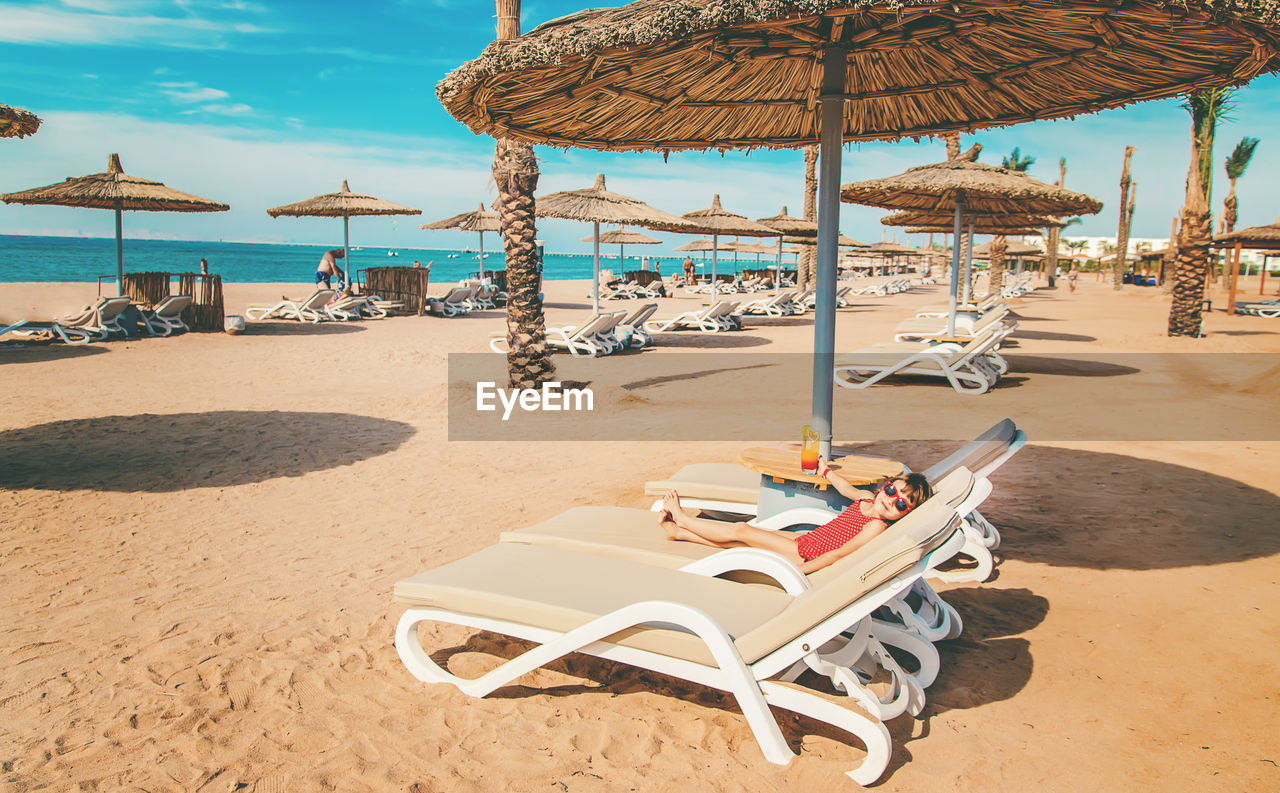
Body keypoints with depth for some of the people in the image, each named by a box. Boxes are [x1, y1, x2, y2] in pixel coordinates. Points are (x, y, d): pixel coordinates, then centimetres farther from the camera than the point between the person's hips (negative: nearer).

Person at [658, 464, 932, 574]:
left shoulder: (877, 526, -22)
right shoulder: (866, 497, 3)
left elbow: (839, 553, -26)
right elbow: (846, 488, 26)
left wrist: (799, 569, -28)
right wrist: (825, 470, 42)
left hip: (809, 556, -7)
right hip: (805, 539, 7)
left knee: (742, 531, -5)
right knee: (739, 537, 7)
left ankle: (682, 519, 14)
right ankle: (677, 531, 17)